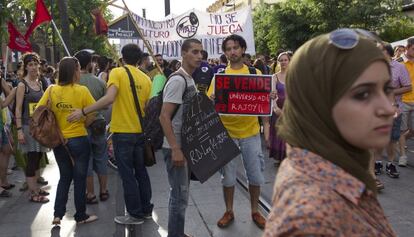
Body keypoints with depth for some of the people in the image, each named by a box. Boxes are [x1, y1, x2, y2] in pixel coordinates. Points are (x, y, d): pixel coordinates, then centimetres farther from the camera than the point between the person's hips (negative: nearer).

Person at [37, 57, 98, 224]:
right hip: (78, 139, -4)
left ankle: (58, 214, 15)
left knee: (65, 177, 19)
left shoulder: (51, 90, -4)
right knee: (79, 178, 9)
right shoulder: (82, 90, -13)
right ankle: (81, 216, 19)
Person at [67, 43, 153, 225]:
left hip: (123, 132, -5)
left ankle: (135, 214, 13)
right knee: (141, 171, 17)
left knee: (127, 174, 4)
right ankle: (146, 209, 27)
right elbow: (146, 108, 9)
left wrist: (83, 111, -21)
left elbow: (109, 98, -24)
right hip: (140, 131, 5)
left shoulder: (117, 72, -9)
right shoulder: (146, 78, 6)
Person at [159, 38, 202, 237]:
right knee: (180, 196, -2)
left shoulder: (190, 80, 12)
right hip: (176, 147, -10)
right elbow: (164, 117, -23)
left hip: (186, 145, 10)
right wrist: (175, 149, -25)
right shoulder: (178, 80, -17)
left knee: (181, 193, 19)